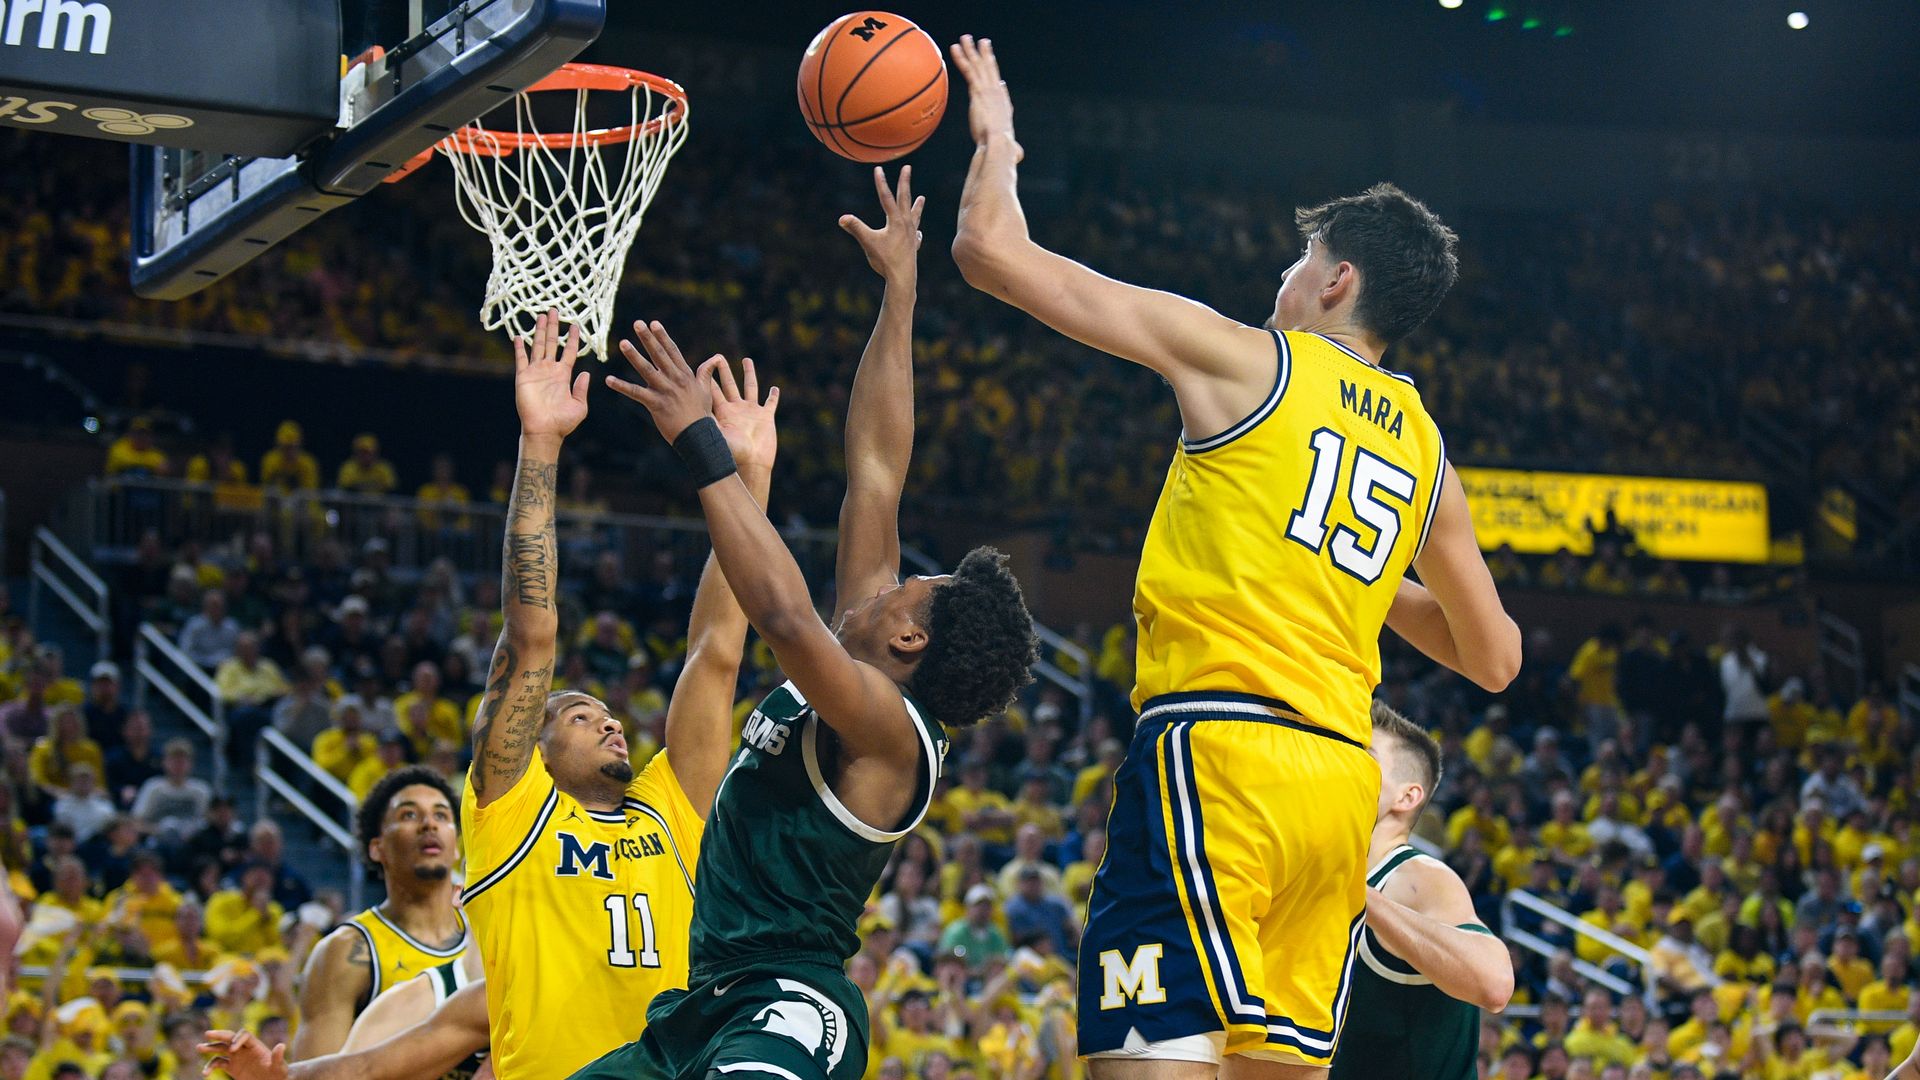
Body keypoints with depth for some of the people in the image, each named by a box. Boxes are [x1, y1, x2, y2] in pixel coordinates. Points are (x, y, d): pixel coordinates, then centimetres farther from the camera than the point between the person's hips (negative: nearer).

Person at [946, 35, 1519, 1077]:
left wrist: (994, 138, 22)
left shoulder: (1244, 358, 3)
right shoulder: (1424, 445, 19)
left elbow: (992, 250, 3)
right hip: (1342, 776, 7)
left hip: (1218, 748, -7)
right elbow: (1493, 657, 27)